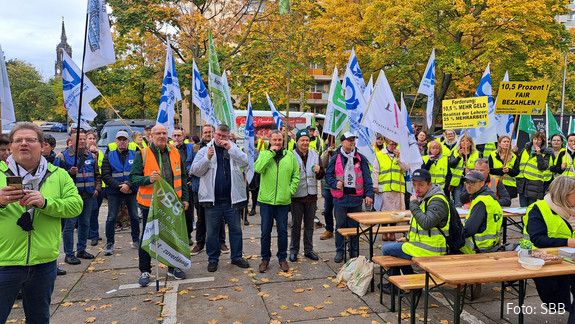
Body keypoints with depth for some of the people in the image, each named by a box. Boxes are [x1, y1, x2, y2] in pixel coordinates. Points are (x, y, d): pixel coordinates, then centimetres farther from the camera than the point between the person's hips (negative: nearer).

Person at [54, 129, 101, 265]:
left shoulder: (90, 156, 12)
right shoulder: (63, 156, -4)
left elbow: (97, 174, 19)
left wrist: (97, 188, 8)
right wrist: (70, 172, -22)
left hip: (88, 196, 6)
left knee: (85, 223, 13)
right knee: (70, 225, -1)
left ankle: (81, 250, 27)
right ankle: (69, 254, 8)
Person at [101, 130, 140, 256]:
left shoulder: (134, 155, 4)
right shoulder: (109, 156, 5)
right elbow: (105, 175, -3)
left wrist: (129, 185, -18)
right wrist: (119, 186, -14)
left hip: (132, 191, 0)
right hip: (114, 192, 0)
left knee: (135, 217, 6)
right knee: (111, 218, 1)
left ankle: (136, 241, 22)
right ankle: (109, 244, 13)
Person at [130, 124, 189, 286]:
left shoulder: (175, 153, 6)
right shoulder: (142, 154, -5)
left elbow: (181, 177, 13)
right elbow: (133, 177, -7)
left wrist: (184, 198, 10)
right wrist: (148, 179, -26)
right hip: (150, 203, -3)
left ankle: (173, 267, 28)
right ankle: (145, 271, 20)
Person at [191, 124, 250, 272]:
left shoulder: (234, 149, 6)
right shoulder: (205, 150, 3)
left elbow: (245, 162, -11)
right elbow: (195, 170, -5)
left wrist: (230, 148, -18)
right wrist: (207, 158, -19)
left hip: (231, 199, 1)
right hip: (212, 199, -1)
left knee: (236, 229, 11)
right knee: (212, 231, 9)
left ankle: (237, 256, 26)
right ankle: (213, 259, 24)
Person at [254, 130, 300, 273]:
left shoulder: (290, 155, 3)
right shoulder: (264, 154, 0)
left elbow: (296, 176, 7)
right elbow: (258, 168, -20)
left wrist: (290, 191, -4)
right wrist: (271, 152, -17)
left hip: (283, 201, 1)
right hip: (266, 200, -1)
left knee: (282, 231, 10)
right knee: (265, 231, 8)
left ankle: (282, 258, 26)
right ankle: (265, 258, 24)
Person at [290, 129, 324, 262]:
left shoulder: (315, 155, 6)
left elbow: (321, 176, 12)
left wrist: (319, 171, -9)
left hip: (311, 195, 4)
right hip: (297, 195, -4)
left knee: (309, 225, 14)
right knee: (296, 225, 8)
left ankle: (308, 250, 26)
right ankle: (294, 250, 21)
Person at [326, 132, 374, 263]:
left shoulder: (360, 158, 5)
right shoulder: (335, 159, 2)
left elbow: (367, 178, 2)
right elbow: (328, 175, 5)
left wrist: (369, 194, -6)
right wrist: (335, 183, -15)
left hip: (356, 197, 1)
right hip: (340, 197, -1)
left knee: (354, 225, 9)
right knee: (340, 225, 6)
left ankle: (354, 252, 22)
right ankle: (339, 251, 18)